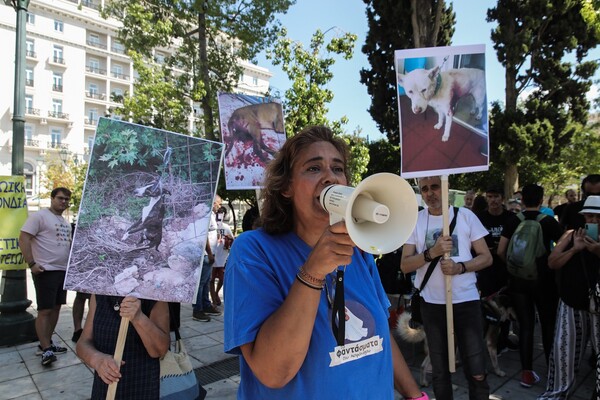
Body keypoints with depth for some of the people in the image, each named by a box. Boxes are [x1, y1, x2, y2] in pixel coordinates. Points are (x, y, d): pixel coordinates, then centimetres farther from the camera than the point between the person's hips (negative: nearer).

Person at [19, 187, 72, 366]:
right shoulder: (39, 216, -9)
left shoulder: (66, 222, 15)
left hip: (63, 270, 8)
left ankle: (46, 343, 23)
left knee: (56, 308, 12)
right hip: (46, 271, -8)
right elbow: (23, 239, -15)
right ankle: (45, 349, 1)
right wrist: (31, 264, -20)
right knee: (45, 310, -5)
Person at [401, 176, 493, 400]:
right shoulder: (415, 220, -1)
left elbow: (486, 257, -1)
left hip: (466, 301, -1)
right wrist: (432, 252, -20)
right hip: (431, 304, 1)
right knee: (439, 371, 16)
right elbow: (405, 265, -5)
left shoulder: (465, 215, -2)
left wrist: (460, 267, -18)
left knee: (477, 372, 4)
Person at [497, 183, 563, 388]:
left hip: (518, 279, 2)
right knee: (549, 325, 14)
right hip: (543, 279, -1)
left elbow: (500, 251, -2)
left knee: (525, 326, 9)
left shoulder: (512, 221, -2)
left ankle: (527, 373, 14)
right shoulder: (548, 221, -7)